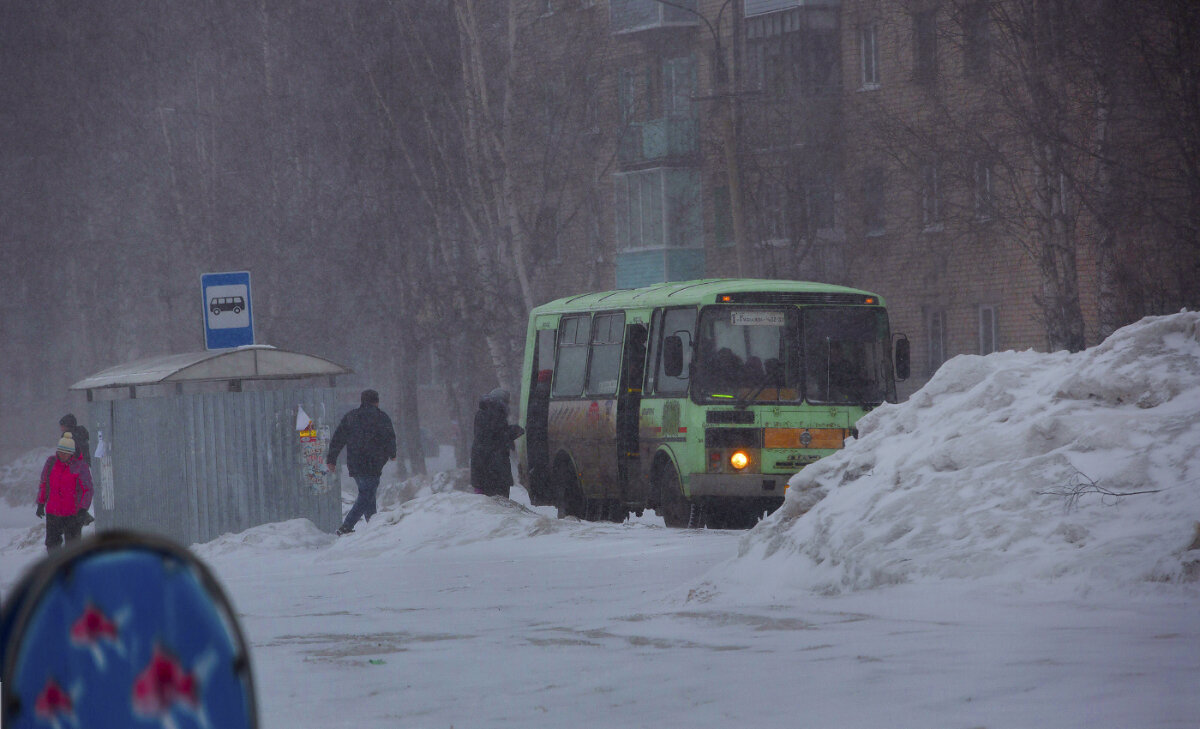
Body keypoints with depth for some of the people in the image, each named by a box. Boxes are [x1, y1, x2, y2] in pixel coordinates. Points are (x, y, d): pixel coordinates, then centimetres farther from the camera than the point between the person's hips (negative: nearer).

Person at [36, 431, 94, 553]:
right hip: (53, 513, 3)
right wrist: (40, 504, 14)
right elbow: (43, 484, 14)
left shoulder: (80, 465, -7)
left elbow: (87, 489, -4)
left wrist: (83, 510, -12)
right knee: (52, 543, 6)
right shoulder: (51, 462, 3)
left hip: (73, 514, -3)